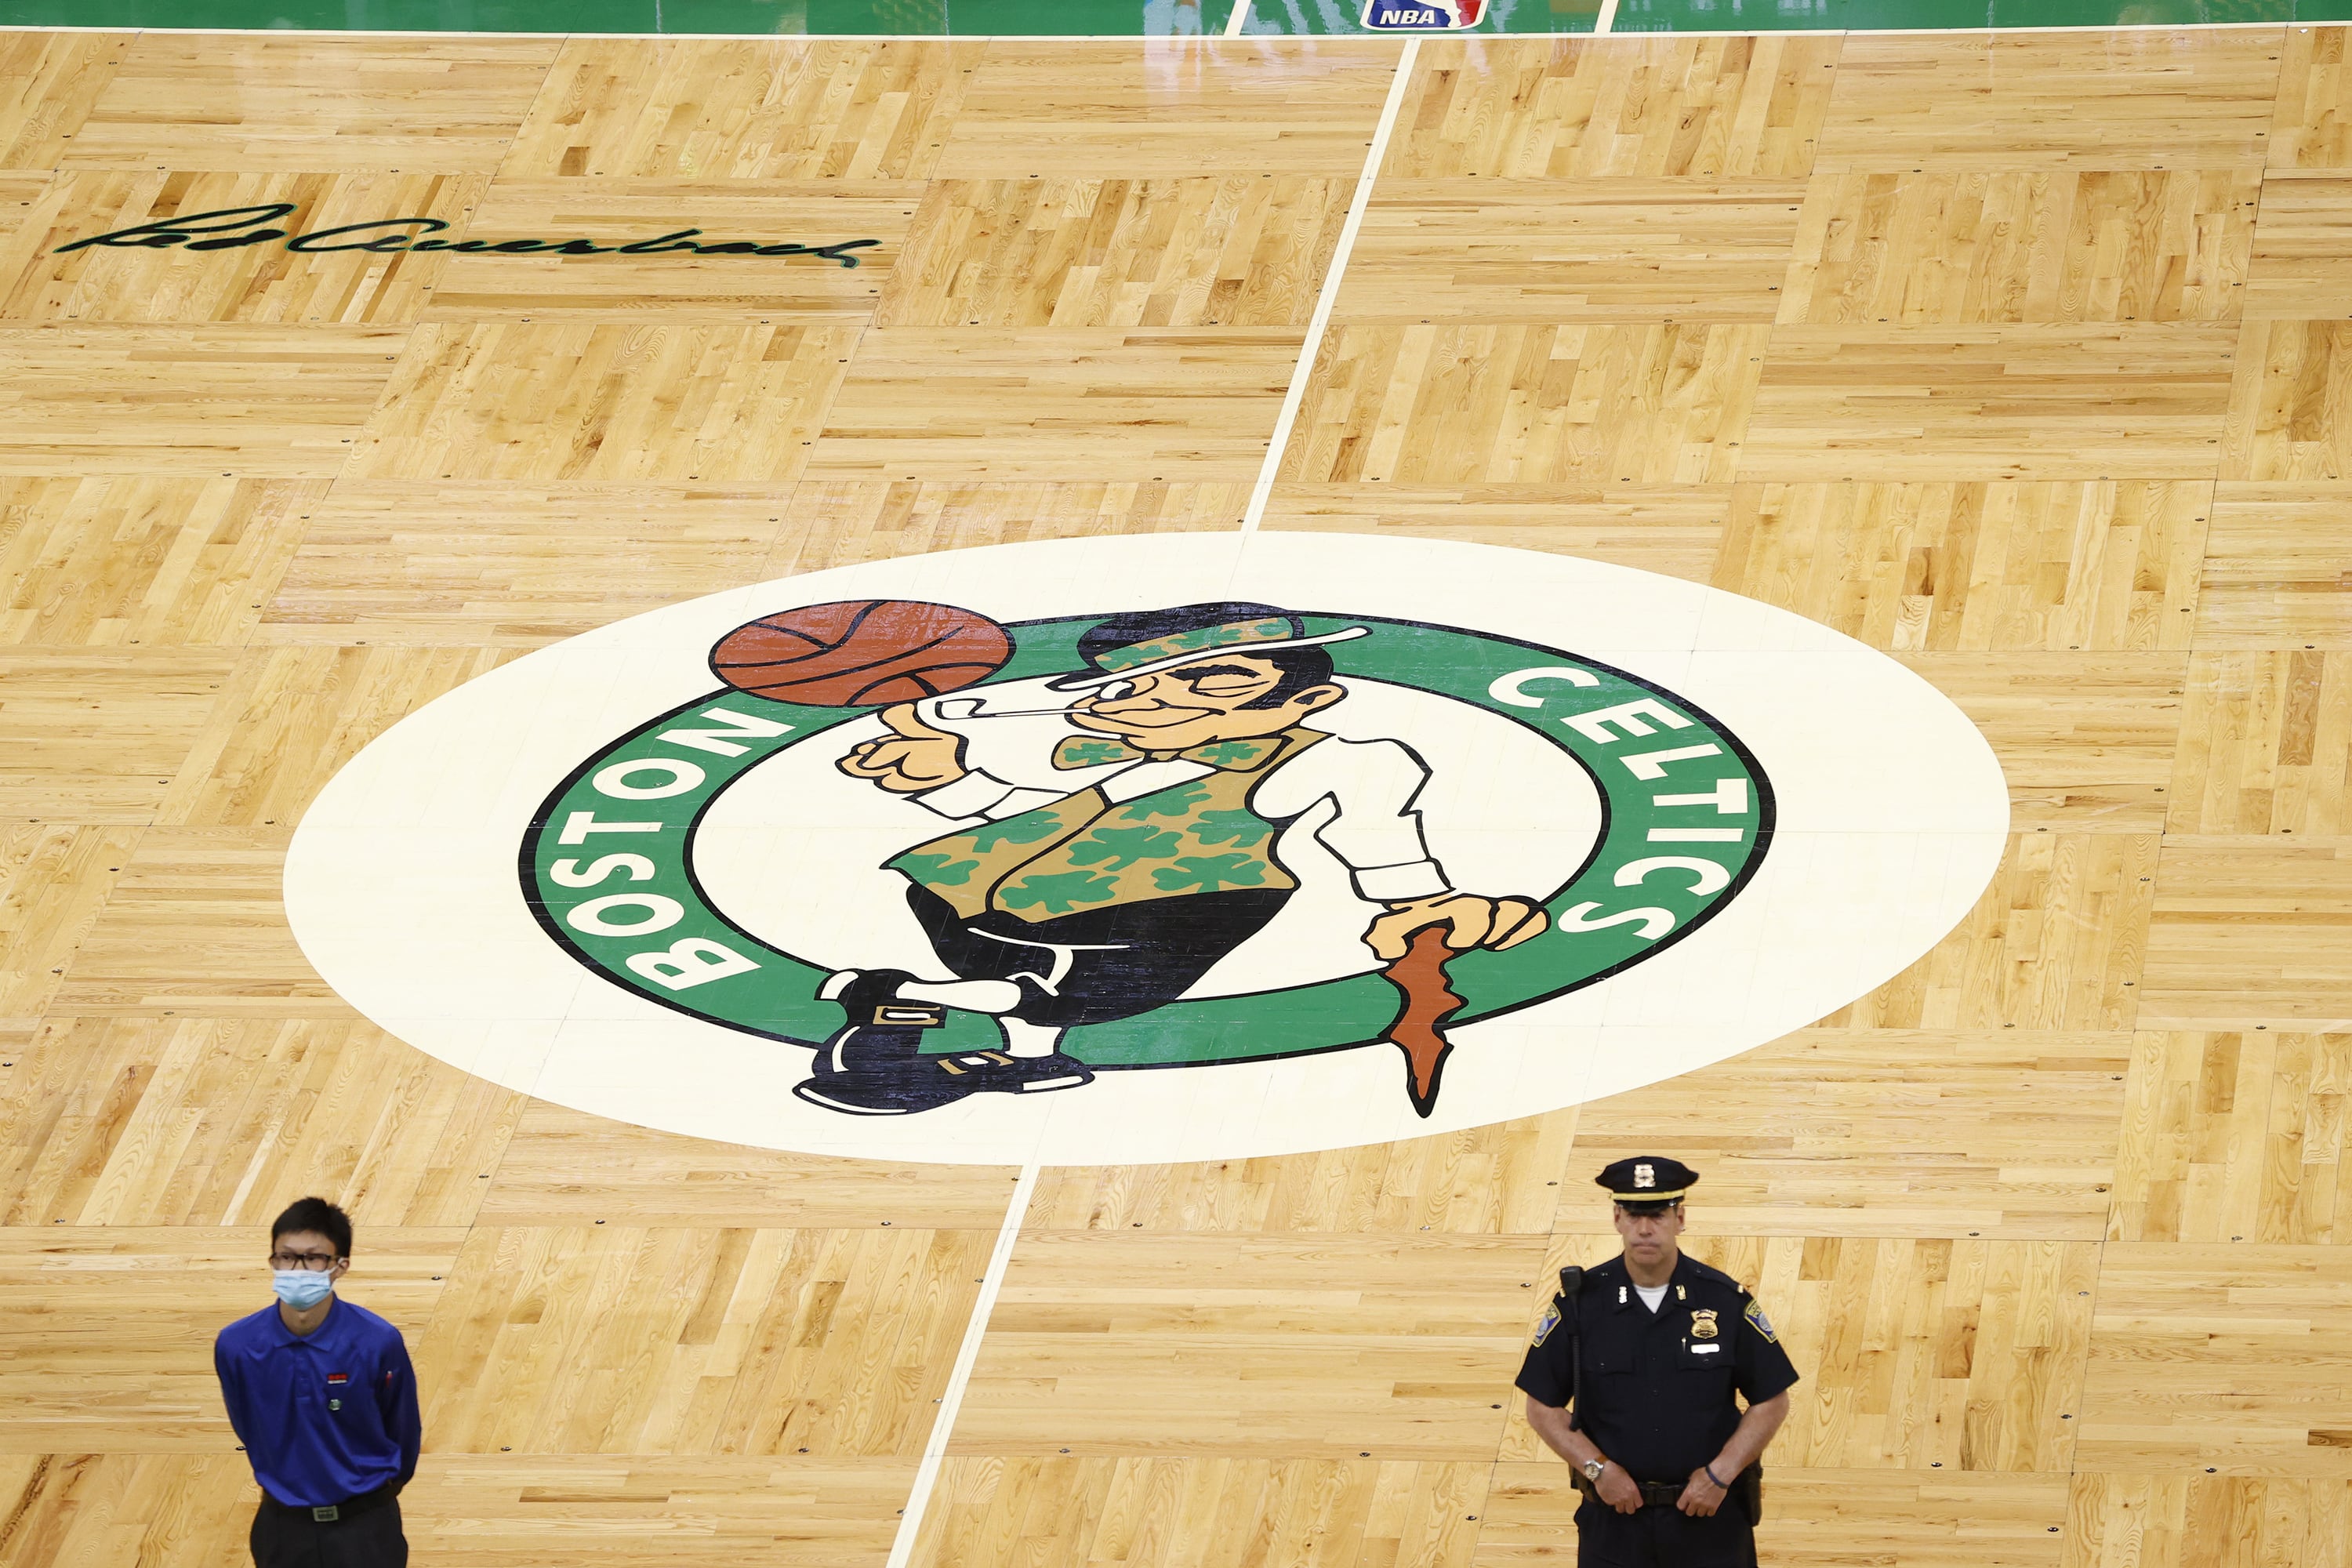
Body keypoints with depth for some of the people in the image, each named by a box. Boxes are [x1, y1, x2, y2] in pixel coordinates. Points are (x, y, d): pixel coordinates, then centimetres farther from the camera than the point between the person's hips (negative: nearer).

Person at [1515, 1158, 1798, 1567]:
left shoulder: (1726, 1300, -5)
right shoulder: (1580, 1303, -5)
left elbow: (1771, 1403, 0)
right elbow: (1543, 1407, 1)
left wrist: (1720, 1473, -9)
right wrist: (1597, 1468, -11)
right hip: (1613, 1520, 0)